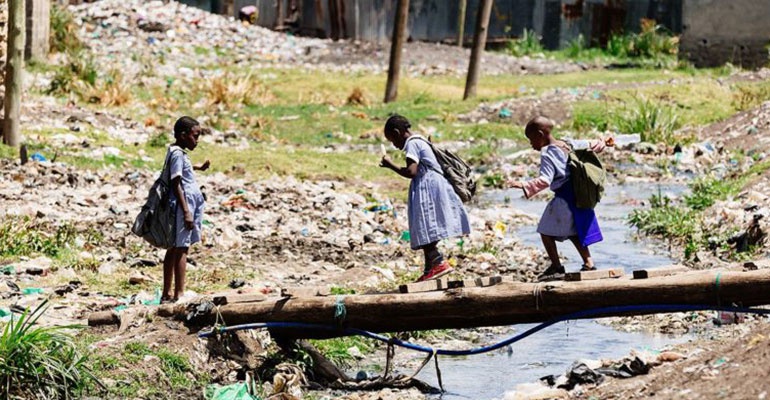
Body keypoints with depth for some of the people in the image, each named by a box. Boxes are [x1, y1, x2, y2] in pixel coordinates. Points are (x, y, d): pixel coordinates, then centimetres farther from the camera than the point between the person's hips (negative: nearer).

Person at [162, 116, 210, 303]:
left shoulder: (176, 152, 14)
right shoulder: (178, 154, -15)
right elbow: (176, 185, -19)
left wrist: (197, 168, 42)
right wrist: (186, 212, -21)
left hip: (186, 205, 10)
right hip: (182, 205, -10)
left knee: (174, 249, 13)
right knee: (181, 249, -10)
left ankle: (167, 294, 18)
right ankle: (179, 294, -11)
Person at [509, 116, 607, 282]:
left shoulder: (547, 154, -15)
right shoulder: (568, 145, 9)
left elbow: (544, 180, -27)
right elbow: (589, 144, 25)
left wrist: (525, 186, -34)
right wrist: (601, 143, 46)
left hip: (563, 198, -9)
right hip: (578, 195, 9)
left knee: (546, 231, 1)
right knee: (573, 232, 23)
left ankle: (556, 267, -1)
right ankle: (588, 262, 19)